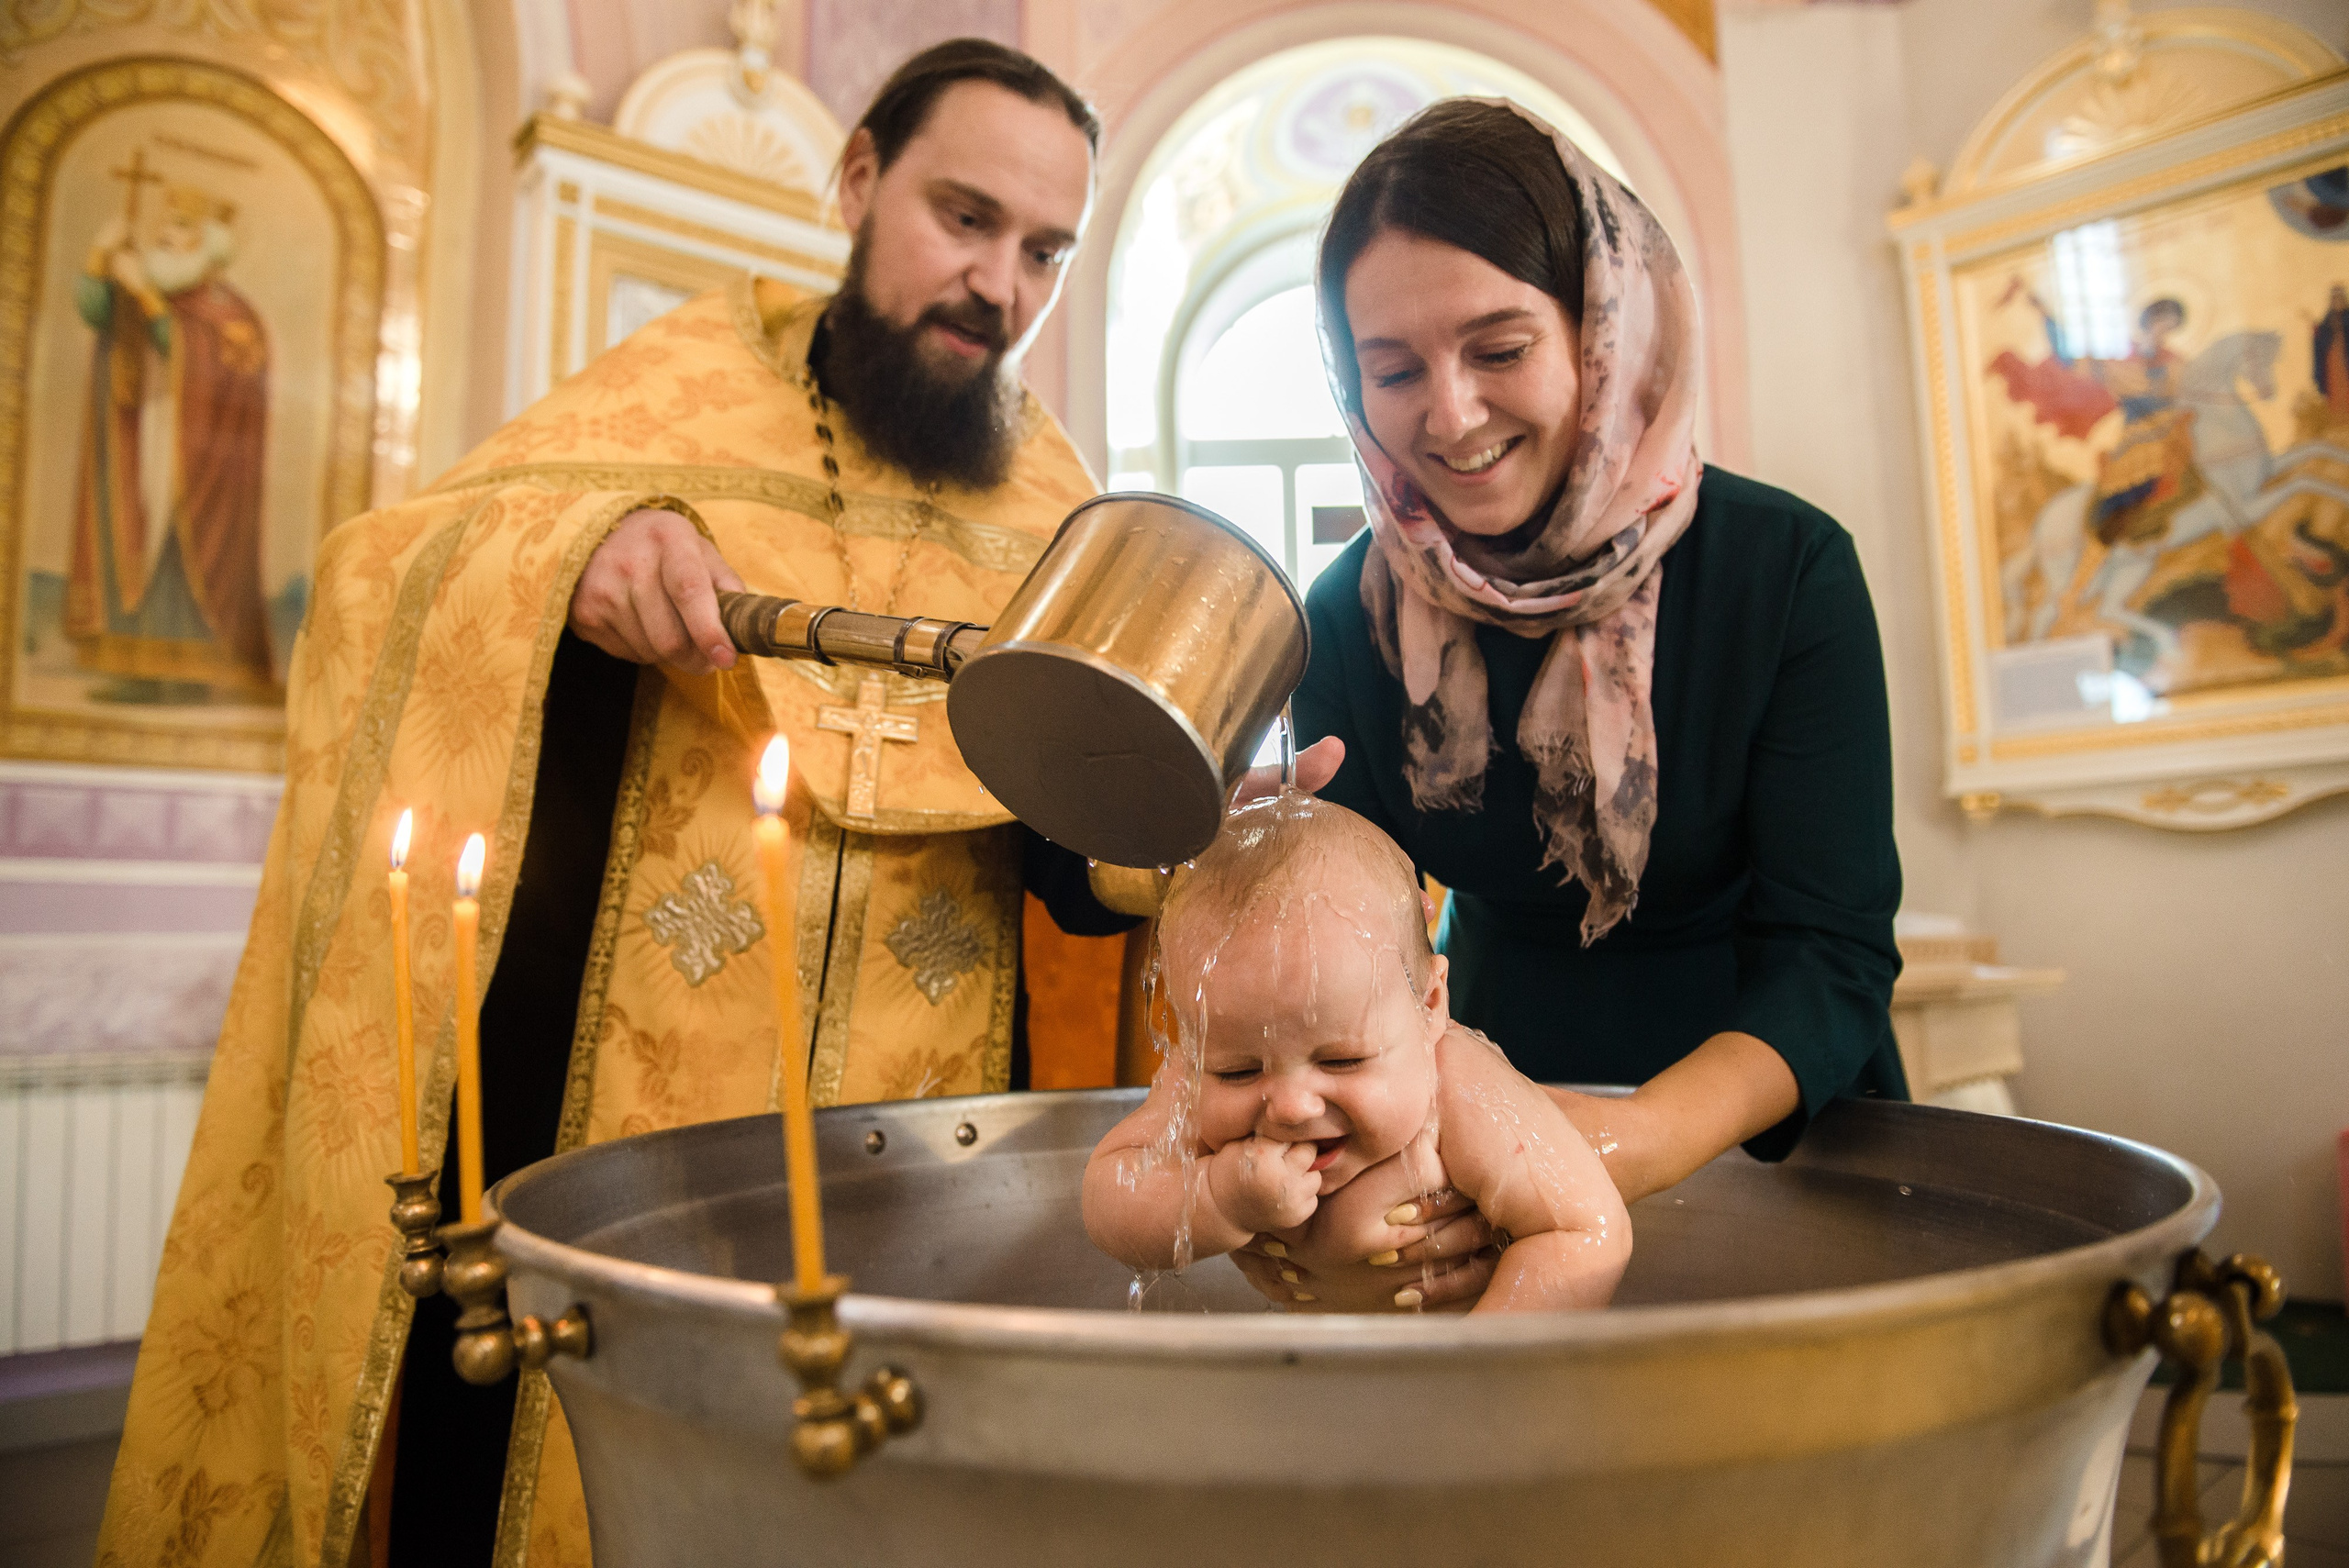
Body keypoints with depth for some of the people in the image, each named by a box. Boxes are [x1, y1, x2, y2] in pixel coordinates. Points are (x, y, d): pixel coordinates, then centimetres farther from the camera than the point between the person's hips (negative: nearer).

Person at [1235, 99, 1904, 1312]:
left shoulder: (1787, 568, -15)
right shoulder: (1351, 615, -9)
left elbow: (1833, 954, -18)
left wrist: (1638, 1143, -38)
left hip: (1772, 1128, 0)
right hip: (1486, 1109, 1)